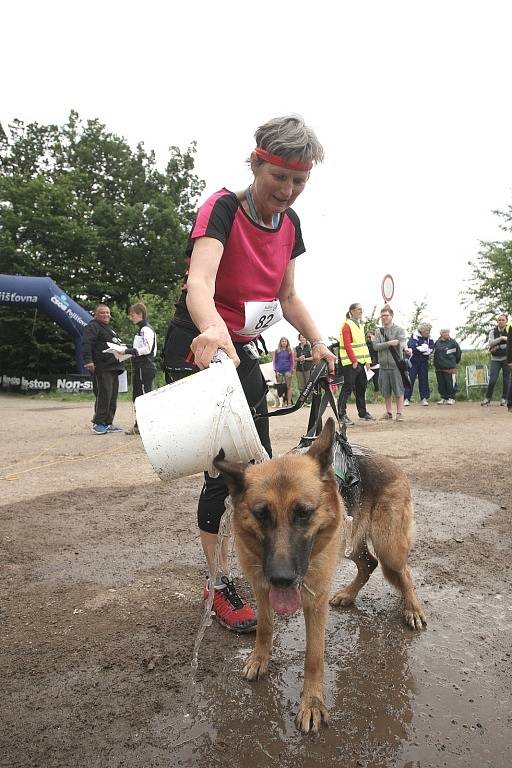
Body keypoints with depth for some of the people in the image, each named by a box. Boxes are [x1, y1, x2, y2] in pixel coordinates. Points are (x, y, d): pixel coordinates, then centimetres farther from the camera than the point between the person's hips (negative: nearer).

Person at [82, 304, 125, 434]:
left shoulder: (109, 329, 27)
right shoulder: (92, 327, -4)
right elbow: (86, 344, -18)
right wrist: (88, 360, -30)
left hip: (113, 368, 10)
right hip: (102, 369, -10)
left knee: (113, 396, 9)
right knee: (104, 395, -12)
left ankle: (108, 423, 16)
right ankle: (98, 423, -5)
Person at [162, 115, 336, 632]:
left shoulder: (289, 223, 3)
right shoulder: (222, 209, -19)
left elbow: (288, 296, 11)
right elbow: (199, 281, -38)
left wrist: (317, 342, -3)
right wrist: (213, 330, -58)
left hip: (241, 350, 7)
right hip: (199, 350, -7)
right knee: (223, 470, -7)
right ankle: (218, 584, 11)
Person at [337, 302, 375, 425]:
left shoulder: (360, 325, 18)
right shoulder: (347, 325, -9)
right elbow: (347, 345, -16)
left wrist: (367, 360, 12)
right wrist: (354, 360, -19)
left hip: (360, 362, 9)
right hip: (350, 363, -9)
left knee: (362, 387, 13)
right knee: (348, 388, -9)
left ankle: (362, 412, 24)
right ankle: (342, 414, -5)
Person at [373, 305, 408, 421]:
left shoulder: (399, 330, 2)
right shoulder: (378, 331, 11)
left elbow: (402, 344, -12)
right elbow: (376, 346, -3)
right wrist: (389, 343, -16)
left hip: (396, 365, -3)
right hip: (383, 365, 3)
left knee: (398, 390, -2)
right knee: (385, 392, 8)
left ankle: (399, 413, 5)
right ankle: (389, 413, 18)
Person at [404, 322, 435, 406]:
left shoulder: (429, 338, 5)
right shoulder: (414, 336, -10)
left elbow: (431, 349, -3)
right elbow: (413, 348, -22)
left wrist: (420, 349, -18)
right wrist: (425, 348, -13)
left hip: (424, 362, 5)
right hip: (413, 361, -4)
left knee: (424, 379, 5)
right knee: (410, 379, -3)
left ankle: (424, 398, 10)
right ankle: (406, 399, 0)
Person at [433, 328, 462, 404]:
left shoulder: (452, 342, -2)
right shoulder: (437, 342, 9)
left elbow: (458, 352, 5)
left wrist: (454, 361, 12)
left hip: (449, 367, -4)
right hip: (439, 367, 4)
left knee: (450, 383, -5)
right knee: (441, 384, 7)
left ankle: (451, 398, 3)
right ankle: (443, 398, 16)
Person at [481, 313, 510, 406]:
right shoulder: (493, 331, 4)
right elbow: (490, 343, -12)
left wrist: (498, 347, -15)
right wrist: (501, 338, -23)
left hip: (506, 359, -1)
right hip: (495, 359, 1)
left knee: (506, 380, 2)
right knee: (492, 380, -5)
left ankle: (504, 399, 15)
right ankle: (487, 398, 7)